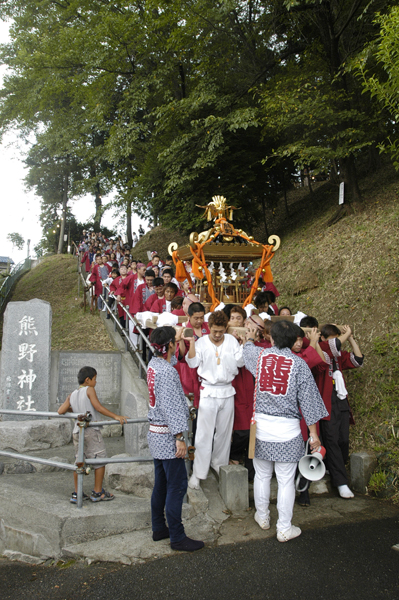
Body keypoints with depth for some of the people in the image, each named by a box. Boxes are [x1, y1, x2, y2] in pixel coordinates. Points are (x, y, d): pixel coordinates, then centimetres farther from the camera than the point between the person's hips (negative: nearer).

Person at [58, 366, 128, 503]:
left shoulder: (72, 395, 11)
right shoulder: (89, 390, -6)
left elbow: (60, 411, 8)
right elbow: (98, 407, -17)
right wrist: (115, 416, -20)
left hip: (77, 431, 7)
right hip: (91, 431, -7)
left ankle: (76, 494, 19)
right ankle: (98, 493, 11)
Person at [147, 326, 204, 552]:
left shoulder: (154, 364, 6)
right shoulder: (167, 372, -21)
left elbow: (171, 359, 31)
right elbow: (171, 407, -22)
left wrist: (176, 339, 34)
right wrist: (180, 437, -20)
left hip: (156, 434, 10)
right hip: (167, 435, -10)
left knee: (161, 483, 17)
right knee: (177, 486, -1)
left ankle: (159, 529, 28)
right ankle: (177, 537, 7)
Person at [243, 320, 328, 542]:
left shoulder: (260, 355, -3)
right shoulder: (299, 364, -8)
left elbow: (247, 350, 23)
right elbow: (308, 401, -5)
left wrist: (250, 337, 44)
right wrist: (313, 434, 3)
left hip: (261, 425, 2)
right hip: (287, 430, -2)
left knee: (262, 474, 18)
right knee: (286, 480, 8)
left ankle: (262, 517, 36)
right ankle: (284, 529, 19)